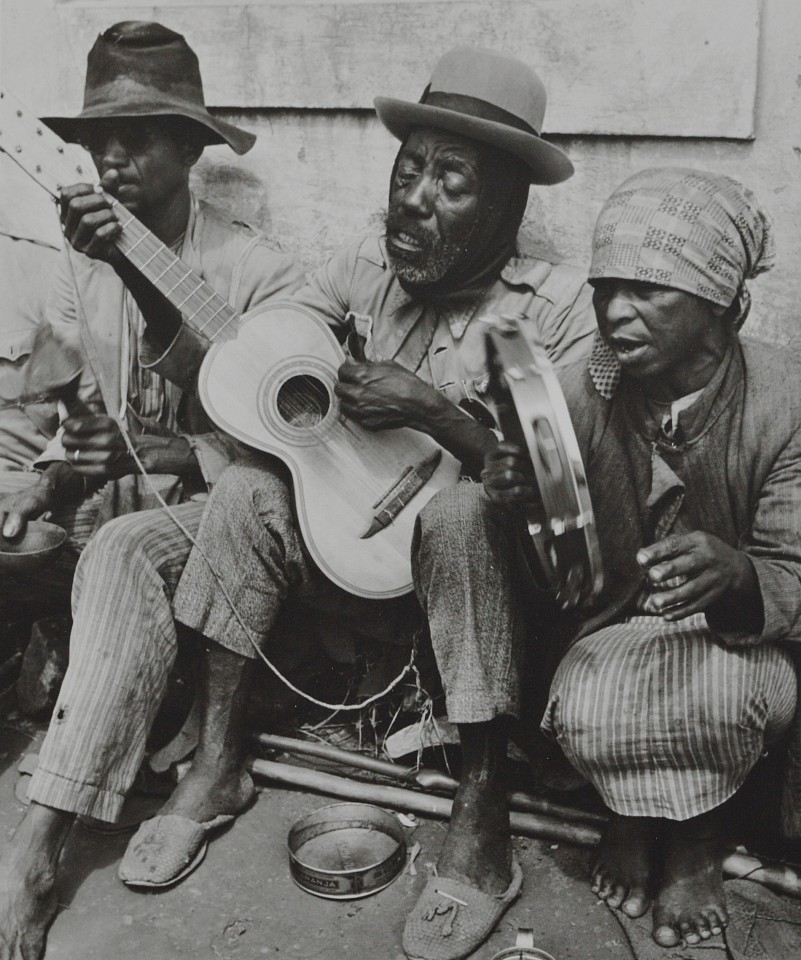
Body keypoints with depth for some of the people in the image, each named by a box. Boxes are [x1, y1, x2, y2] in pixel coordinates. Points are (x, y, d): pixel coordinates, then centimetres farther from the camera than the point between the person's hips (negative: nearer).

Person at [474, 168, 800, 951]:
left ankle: (693, 835, 5)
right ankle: (642, 819, 11)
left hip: (736, 637, -1)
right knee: (586, 719, -29)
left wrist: (736, 574, -39)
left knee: (724, 689, -33)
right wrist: (515, 504, -30)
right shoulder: (578, 396, -11)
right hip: (617, 628, 1)